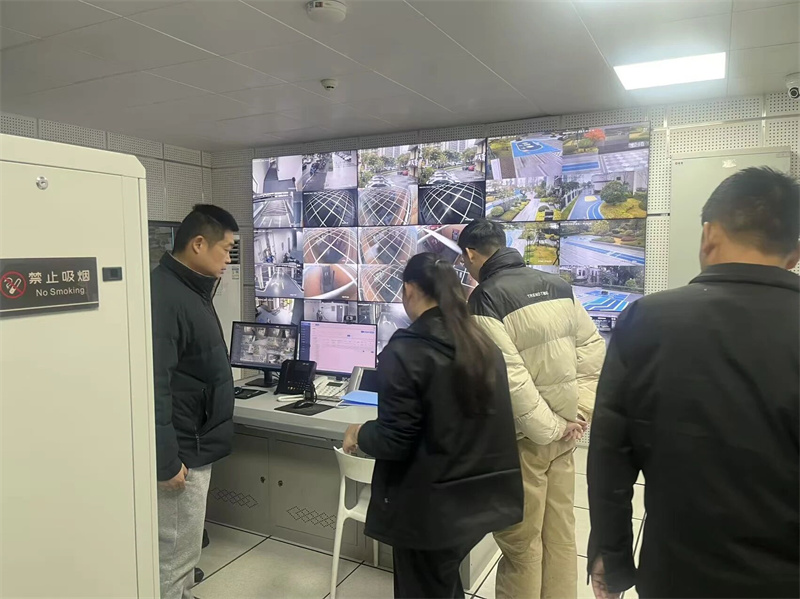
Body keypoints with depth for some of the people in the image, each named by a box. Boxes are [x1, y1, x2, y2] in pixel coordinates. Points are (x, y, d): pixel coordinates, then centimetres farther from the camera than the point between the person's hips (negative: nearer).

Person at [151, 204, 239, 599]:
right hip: (180, 452, -10)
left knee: (183, 551, 22)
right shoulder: (163, 295, -21)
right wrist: (166, 461, -23)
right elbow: (154, 385, -26)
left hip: (195, 446, 10)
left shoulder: (192, 290, 12)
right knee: (175, 556, 4)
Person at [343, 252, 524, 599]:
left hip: (430, 507, -6)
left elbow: (393, 441, -19)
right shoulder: (483, 344, 1)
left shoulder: (405, 351, -20)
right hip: (479, 497, 7)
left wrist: (360, 435, 0)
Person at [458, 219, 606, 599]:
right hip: (565, 429, 7)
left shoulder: (484, 298, -16)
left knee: (521, 544, 10)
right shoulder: (557, 285, 4)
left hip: (525, 437, -6)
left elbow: (510, 376, -24)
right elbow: (594, 348, 7)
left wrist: (548, 429, -15)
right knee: (561, 534, 19)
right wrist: (580, 410, 5)